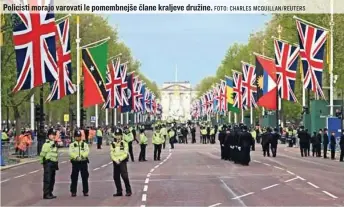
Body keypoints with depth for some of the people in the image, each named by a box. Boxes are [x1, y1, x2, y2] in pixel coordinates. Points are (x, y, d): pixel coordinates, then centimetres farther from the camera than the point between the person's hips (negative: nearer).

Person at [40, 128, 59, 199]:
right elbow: (42, 154, -16)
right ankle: (46, 194, -7)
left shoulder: (55, 144, 17)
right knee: (47, 179, -8)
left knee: (52, 180, 12)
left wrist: (56, 164, 24)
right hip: (48, 163, -9)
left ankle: (50, 193, 19)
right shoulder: (47, 144, -12)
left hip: (54, 163, 9)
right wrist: (42, 161, -16)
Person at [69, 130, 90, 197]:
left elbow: (87, 151, -6)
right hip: (75, 162, -1)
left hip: (83, 162, 1)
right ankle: (73, 192, 6)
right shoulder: (72, 145, 7)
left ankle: (85, 191, 10)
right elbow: (71, 153, -8)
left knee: (85, 177, 2)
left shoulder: (85, 144, 10)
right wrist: (76, 156, -27)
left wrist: (82, 155, -26)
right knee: (74, 177, 0)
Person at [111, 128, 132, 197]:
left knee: (124, 176, -14)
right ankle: (119, 192, 16)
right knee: (116, 177, 6)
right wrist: (116, 160, -12)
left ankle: (128, 191, -7)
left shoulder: (124, 143, -2)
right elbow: (111, 154, 4)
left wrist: (120, 159, -16)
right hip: (115, 162, 4)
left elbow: (126, 154, -7)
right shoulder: (112, 144, 8)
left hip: (122, 161, -4)